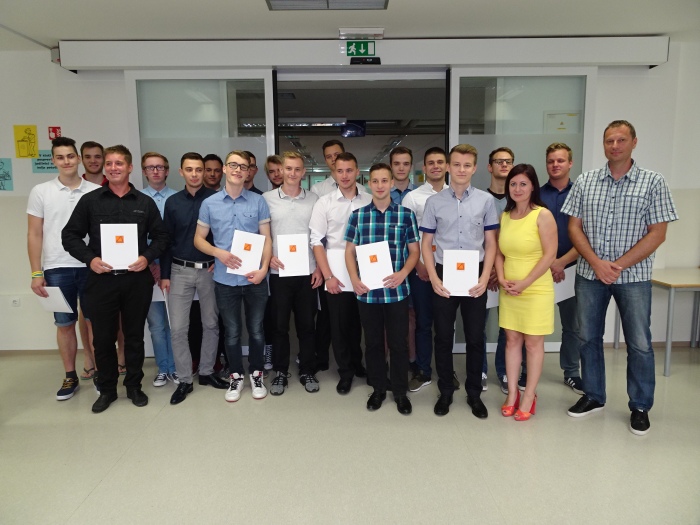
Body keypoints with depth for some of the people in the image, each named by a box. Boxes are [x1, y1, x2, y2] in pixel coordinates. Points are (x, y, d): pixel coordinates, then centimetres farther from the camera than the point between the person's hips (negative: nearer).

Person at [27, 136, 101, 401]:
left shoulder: (96, 192, 2)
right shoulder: (40, 192, 3)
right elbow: (34, 235, 3)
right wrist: (36, 273, -1)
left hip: (91, 267, 0)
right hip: (56, 268, 1)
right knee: (65, 324, 9)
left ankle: (97, 370, 19)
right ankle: (70, 377, 21)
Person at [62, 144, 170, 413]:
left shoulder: (145, 203, 6)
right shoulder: (89, 200, 4)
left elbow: (160, 236, 8)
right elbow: (70, 235, 4)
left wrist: (148, 257, -10)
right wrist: (90, 258, -11)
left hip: (137, 279, 0)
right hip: (101, 279, 0)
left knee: (134, 335, 10)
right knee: (103, 337, 7)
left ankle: (134, 386, 26)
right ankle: (107, 389, 25)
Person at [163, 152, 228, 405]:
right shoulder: (172, 202, 4)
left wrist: (220, 260, -9)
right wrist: (164, 274, 3)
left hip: (210, 270, -1)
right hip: (180, 271, 1)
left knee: (211, 324, 9)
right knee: (178, 328, 2)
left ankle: (207, 372, 25)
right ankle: (184, 380, 14)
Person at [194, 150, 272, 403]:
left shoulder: (258, 202, 0)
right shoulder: (209, 203, 2)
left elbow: (267, 238, 0)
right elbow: (198, 239, 7)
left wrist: (264, 268, -13)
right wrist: (218, 253, -12)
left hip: (254, 278, 0)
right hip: (225, 279, 1)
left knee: (256, 330, 11)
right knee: (232, 332, 12)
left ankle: (256, 374, 29)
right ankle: (236, 376, 29)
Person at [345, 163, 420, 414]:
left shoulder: (406, 215, 0)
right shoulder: (357, 215, 3)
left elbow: (414, 251, 3)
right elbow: (350, 250, 7)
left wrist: (402, 273, -14)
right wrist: (354, 279, -7)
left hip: (397, 290, -1)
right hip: (367, 291, 2)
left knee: (398, 343, 8)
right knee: (373, 343, 13)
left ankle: (400, 392, 25)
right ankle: (378, 389, 31)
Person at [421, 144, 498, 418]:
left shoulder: (486, 200, 2)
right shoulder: (434, 202, 1)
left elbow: (491, 243, 4)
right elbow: (426, 243, 3)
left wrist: (484, 277, -7)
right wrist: (434, 278, -7)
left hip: (475, 276, 0)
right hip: (444, 275, 0)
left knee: (475, 337, 8)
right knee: (443, 336, 8)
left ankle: (474, 393, 24)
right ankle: (445, 391, 24)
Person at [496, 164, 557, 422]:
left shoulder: (543, 215, -9)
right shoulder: (504, 216, 7)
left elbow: (550, 255, -13)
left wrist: (525, 283, -15)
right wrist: (502, 278, -6)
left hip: (536, 290, -5)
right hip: (508, 290, 5)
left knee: (533, 343, 5)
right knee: (512, 340, 10)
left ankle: (529, 396, 17)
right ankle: (512, 393, 21)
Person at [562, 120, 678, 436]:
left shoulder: (652, 182, -2)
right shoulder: (585, 182, 3)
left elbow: (657, 234, -6)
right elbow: (574, 227, 1)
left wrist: (618, 266, -15)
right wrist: (596, 262, -11)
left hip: (633, 276, -2)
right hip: (589, 273, 2)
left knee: (639, 344, 5)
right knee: (588, 337, 10)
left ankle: (640, 407, 23)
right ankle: (593, 397, 28)